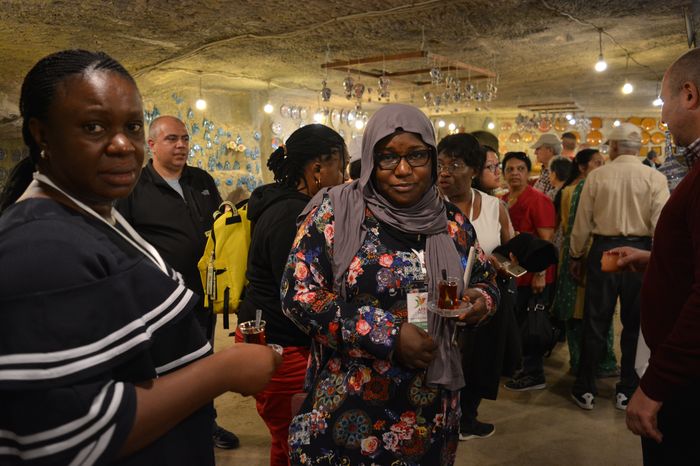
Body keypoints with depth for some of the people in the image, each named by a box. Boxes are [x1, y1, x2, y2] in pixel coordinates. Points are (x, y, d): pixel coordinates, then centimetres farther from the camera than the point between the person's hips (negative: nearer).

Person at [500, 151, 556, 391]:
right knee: (517, 323, 16)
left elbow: (546, 240, -16)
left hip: (533, 275, -7)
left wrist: (540, 274, -20)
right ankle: (525, 368, 32)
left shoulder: (538, 200, -13)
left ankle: (534, 375, 18)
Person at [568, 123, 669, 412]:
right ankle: (627, 391, 22)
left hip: (603, 250, 0)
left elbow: (582, 223, -1)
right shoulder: (655, 179, -4)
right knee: (634, 323, 12)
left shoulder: (597, 176, -3)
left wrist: (576, 256, 11)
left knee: (595, 321, 9)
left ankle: (585, 390, 17)